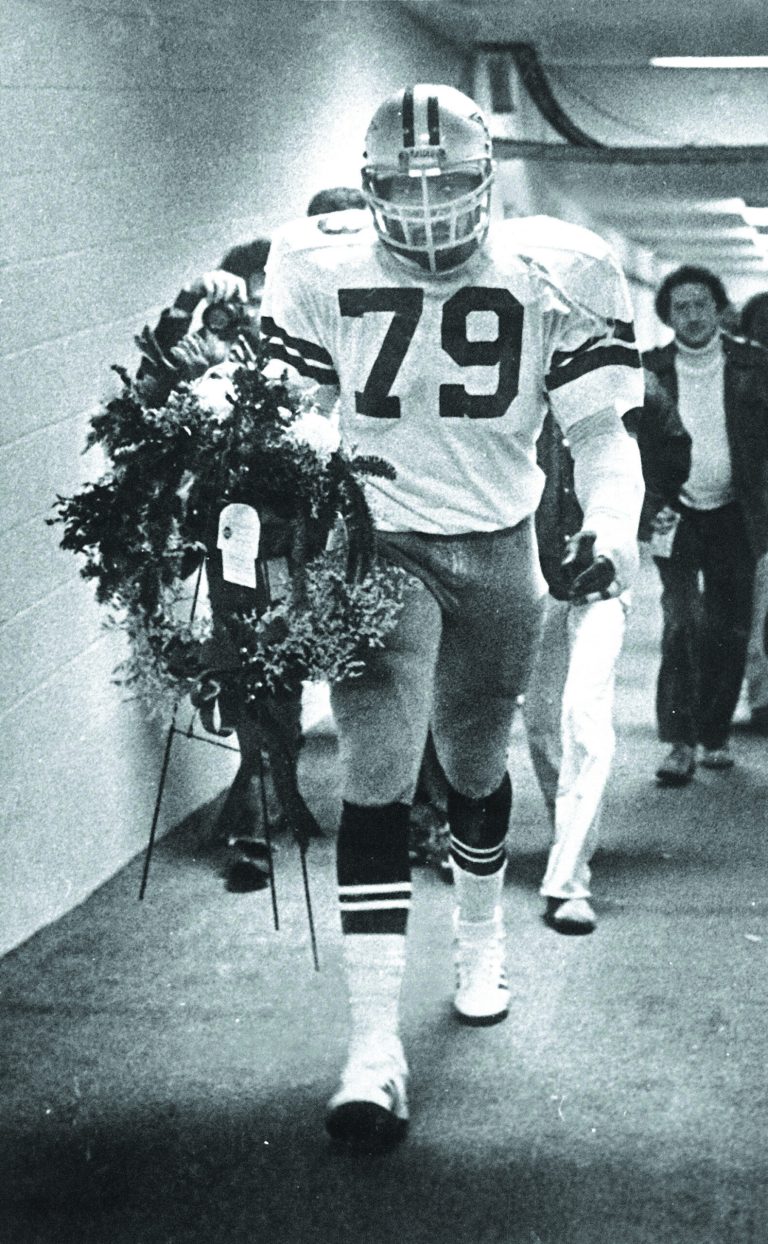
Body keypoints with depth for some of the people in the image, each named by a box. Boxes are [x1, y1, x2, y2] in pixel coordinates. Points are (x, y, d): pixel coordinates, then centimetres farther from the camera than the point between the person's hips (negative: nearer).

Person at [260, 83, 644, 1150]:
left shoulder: (552, 279, -8)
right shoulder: (322, 275, -7)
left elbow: (599, 428, -3)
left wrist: (613, 523, -21)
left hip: (498, 554, 1)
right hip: (374, 546, -1)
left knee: (475, 766, 17)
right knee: (377, 778, -12)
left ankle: (480, 938, 47)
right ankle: (375, 1044, -11)